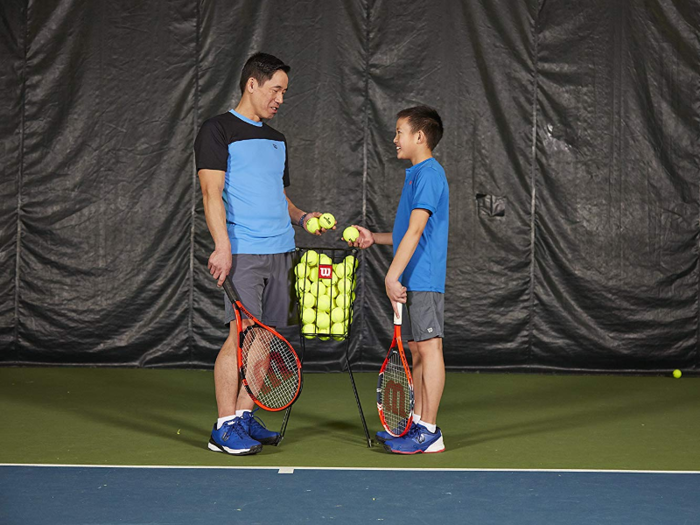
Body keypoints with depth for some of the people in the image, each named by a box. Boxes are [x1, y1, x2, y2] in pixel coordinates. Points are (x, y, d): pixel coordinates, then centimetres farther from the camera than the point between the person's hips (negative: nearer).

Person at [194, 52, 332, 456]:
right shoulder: (218, 131, -1)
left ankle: (245, 417, 15)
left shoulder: (277, 140, 22)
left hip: (281, 252, 7)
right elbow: (212, 192, -10)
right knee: (242, 334, -12)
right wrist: (222, 245, -20)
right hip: (243, 252, -7)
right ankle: (224, 428, -7)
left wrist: (300, 217, 10)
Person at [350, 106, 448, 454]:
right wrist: (373, 238, 17)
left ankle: (430, 433, -6)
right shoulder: (416, 174, 19)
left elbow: (415, 231, -21)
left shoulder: (429, 174, -12)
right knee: (417, 350, 13)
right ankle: (418, 423, 20)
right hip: (412, 281, 10)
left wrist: (392, 275, -24)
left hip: (424, 279, -10)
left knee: (429, 347, -8)